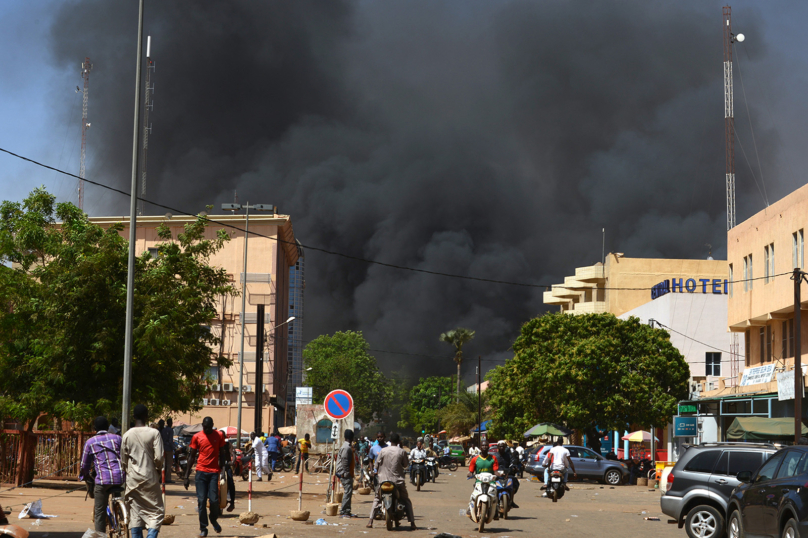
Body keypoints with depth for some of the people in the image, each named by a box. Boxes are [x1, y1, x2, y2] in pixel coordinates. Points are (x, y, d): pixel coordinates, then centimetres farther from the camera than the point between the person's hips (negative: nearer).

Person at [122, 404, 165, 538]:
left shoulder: (127, 435, 3)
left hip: (132, 479, 3)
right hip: (150, 478, -3)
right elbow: (158, 457, -11)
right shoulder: (154, 433, -8)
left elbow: (123, 461, 7)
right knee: (156, 511, 3)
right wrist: (159, 472, 6)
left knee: (135, 514, 7)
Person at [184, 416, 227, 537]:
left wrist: (222, 470, 4)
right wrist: (187, 476, 6)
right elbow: (192, 456, 9)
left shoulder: (219, 435, 5)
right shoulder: (197, 437, 4)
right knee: (201, 501, -3)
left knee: (214, 500, -7)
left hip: (214, 472, 0)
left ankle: (214, 520, 22)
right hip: (201, 472, 0)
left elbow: (222, 454, 10)